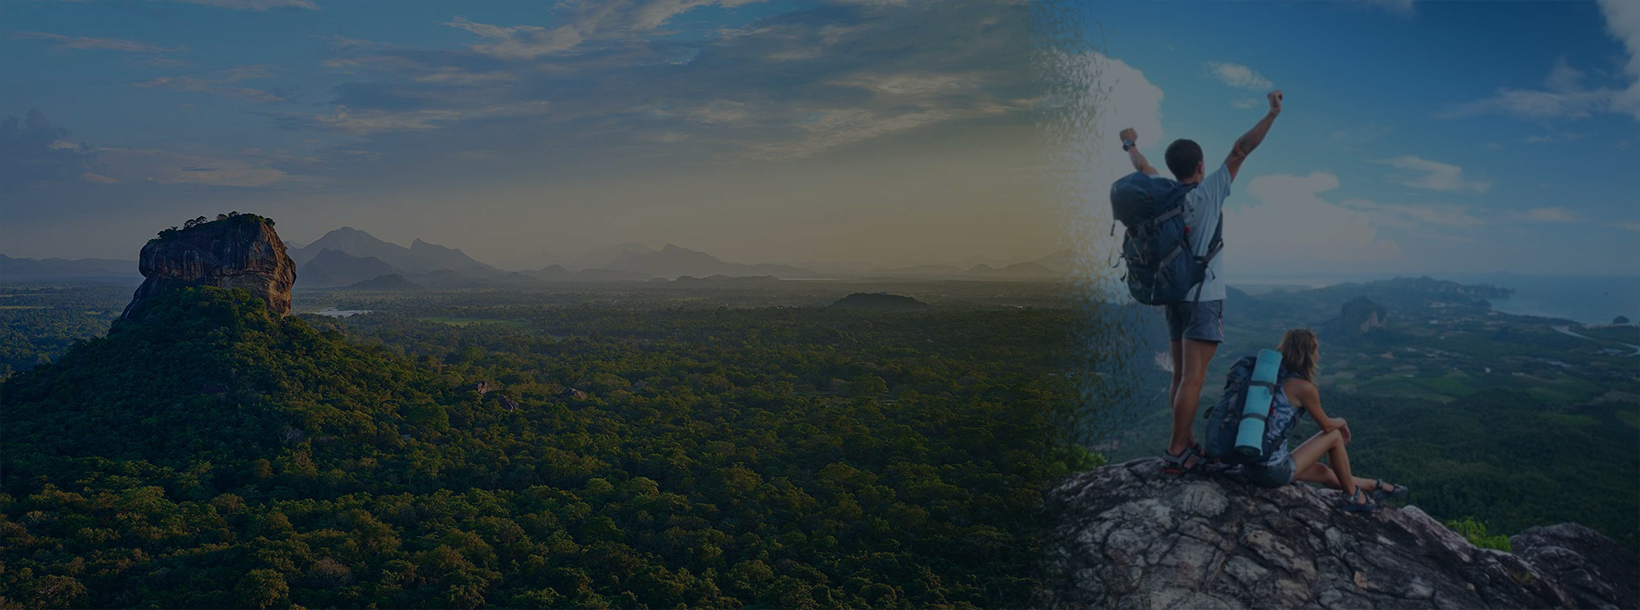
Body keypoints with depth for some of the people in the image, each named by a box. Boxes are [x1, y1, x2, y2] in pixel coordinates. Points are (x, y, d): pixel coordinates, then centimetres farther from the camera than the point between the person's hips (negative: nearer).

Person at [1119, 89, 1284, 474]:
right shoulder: (1209, 192, -8)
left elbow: (1143, 168, 23)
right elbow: (1241, 150, -9)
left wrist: (1130, 144, 41)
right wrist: (1272, 114, -3)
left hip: (1174, 296, 7)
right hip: (1204, 297, -7)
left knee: (1181, 376, 10)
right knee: (1193, 378, -8)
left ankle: (1187, 446, 14)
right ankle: (1176, 454, -10)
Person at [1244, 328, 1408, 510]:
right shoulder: (1304, 387, -13)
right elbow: (1327, 425, 2)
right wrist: (1341, 422, 25)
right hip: (1274, 472, -7)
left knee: (1323, 472, 29)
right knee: (1335, 436, 13)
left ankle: (1375, 487, 50)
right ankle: (1352, 496, 29)